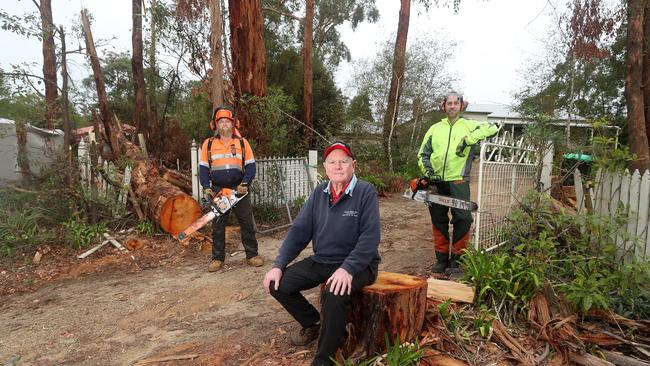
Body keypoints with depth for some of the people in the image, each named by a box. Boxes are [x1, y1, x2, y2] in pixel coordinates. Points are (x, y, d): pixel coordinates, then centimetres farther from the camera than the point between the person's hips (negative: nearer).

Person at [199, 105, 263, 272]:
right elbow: (203, 168, 5)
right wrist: (206, 188, -8)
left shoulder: (242, 142, 4)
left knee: (247, 224, 2)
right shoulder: (208, 144, 5)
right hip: (218, 190, 1)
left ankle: (252, 255, 13)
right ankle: (217, 259, 16)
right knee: (217, 226, 6)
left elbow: (250, 165, 1)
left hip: (239, 189, 0)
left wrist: (245, 184, -13)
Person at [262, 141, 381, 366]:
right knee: (277, 284, -7)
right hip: (320, 261, 6)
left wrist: (347, 269, -32)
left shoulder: (365, 192, -11)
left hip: (357, 264, -6)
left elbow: (370, 236, -20)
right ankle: (313, 325, 18)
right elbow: (299, 231, 3)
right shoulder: (319, 193, 5)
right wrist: (278, 265, -6)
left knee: (335, 294, -35)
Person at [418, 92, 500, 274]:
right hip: (436, 182, 3)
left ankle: (457, 259, 3)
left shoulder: (469, 125, 10)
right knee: (438, 220, 7)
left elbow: (492, 128, -4)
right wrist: (426, 168, -3)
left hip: (458, 181, -3)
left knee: (463, 219, -9)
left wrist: (469, 138, -13)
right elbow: (423, 154, 16)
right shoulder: (435, 129, 16)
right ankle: (442, 258, 17)